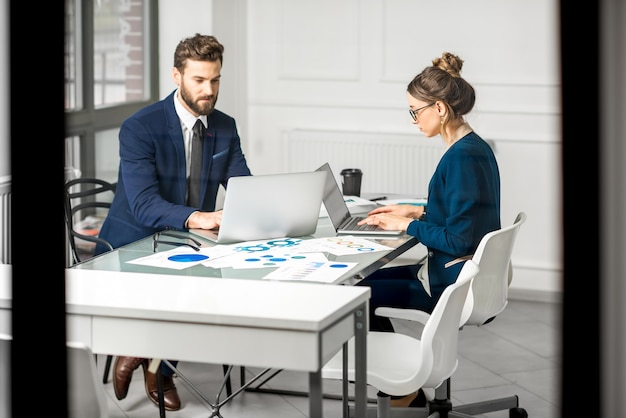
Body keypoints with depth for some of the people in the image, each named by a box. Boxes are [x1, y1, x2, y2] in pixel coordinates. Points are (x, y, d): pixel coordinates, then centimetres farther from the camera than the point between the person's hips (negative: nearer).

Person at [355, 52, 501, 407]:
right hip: (462, 273, 10)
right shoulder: (475, 148, 8)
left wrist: (407, 225, -12)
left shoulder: (462, 158, -23)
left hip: (453, 287, -10)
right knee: (365, 278, 15)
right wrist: (418, 212, 12)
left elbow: (458, 240, -24)